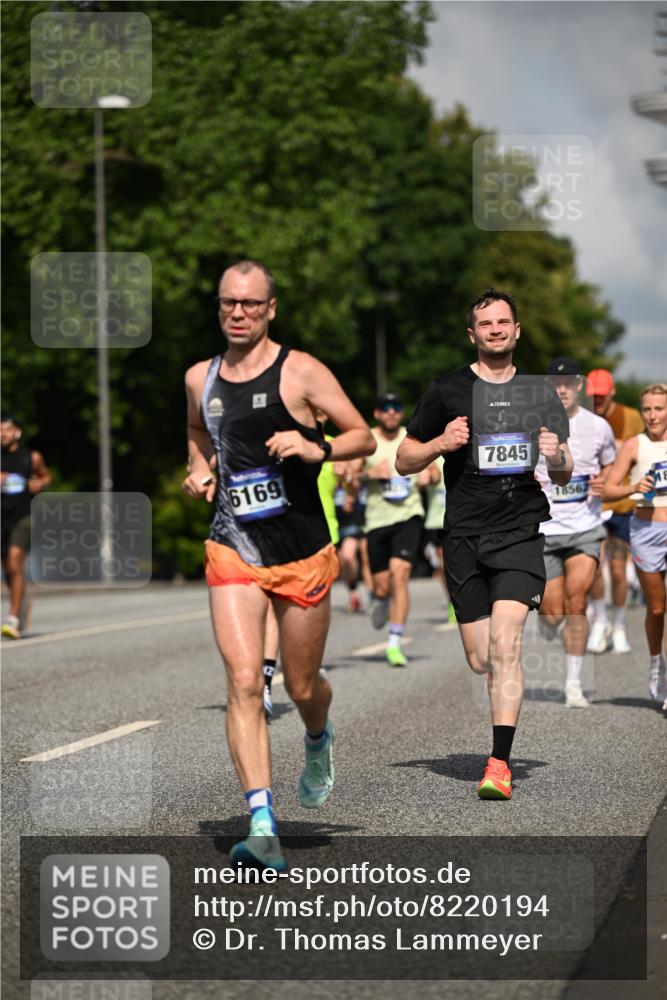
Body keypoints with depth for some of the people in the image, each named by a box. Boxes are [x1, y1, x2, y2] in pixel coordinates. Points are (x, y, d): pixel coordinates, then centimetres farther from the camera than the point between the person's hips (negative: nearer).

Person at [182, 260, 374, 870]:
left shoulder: (299, 371, -5)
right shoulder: (200, 378, 8)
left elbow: (364, 437, -1)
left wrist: (317, 449, -20)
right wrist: (198, 469, 9)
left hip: (302, 551, -2)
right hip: (232, 550, 2)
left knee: (302, 687, 11)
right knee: (244, 681, -15)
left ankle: (319, 741, 49)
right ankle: (262, 827, -19)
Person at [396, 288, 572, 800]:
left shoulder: (540, 393, 12)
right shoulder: (447, 391, 7)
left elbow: (565, 478, 18)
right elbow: (404, 461, 11)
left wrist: (556, 457, -5)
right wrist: (441, 443, -9)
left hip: (520, 531, -1)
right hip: (464, 535, 1)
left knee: (505, 644, -17)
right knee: (481, 659, 2)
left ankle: (500, 764, -18)